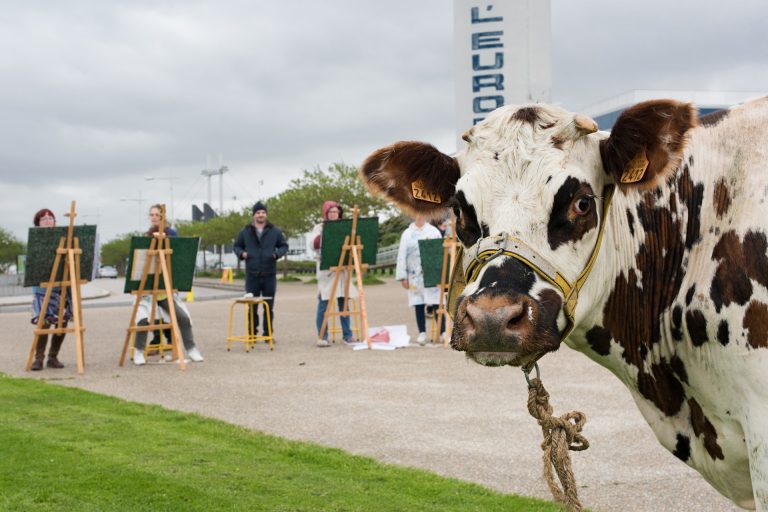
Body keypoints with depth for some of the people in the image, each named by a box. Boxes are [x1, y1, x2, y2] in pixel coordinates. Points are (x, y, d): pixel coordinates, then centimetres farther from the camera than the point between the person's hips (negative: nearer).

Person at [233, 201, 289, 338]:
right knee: (252, 306, 3)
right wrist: (241, 253, -4)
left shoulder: (275, 231, 6)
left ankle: (268, 333, 12)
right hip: (252, 275, 0)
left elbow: (284, 246, 12)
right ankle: (252, 333, 12)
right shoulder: (245, 232, 7)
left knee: (269, 306, 4)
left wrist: (277, 253, -7)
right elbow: (237, 246, 17)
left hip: (269, 275, 0)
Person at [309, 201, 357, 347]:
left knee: (344, 302, 3)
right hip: (326, 268, -3)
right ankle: (322, 337, -2)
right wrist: (323, 233, -19)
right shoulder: (319, 228, 5)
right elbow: (314, 245, -9)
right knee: (324, 302, -5)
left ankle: (347, 335, 8)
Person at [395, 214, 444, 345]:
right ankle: (422, 333, 10)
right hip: (415, 276, 1)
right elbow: (402, 255, 5)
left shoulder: (434, 231, 6)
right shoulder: (407, 234, 7)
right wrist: (403, 277, -1)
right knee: (418, 305, 3)